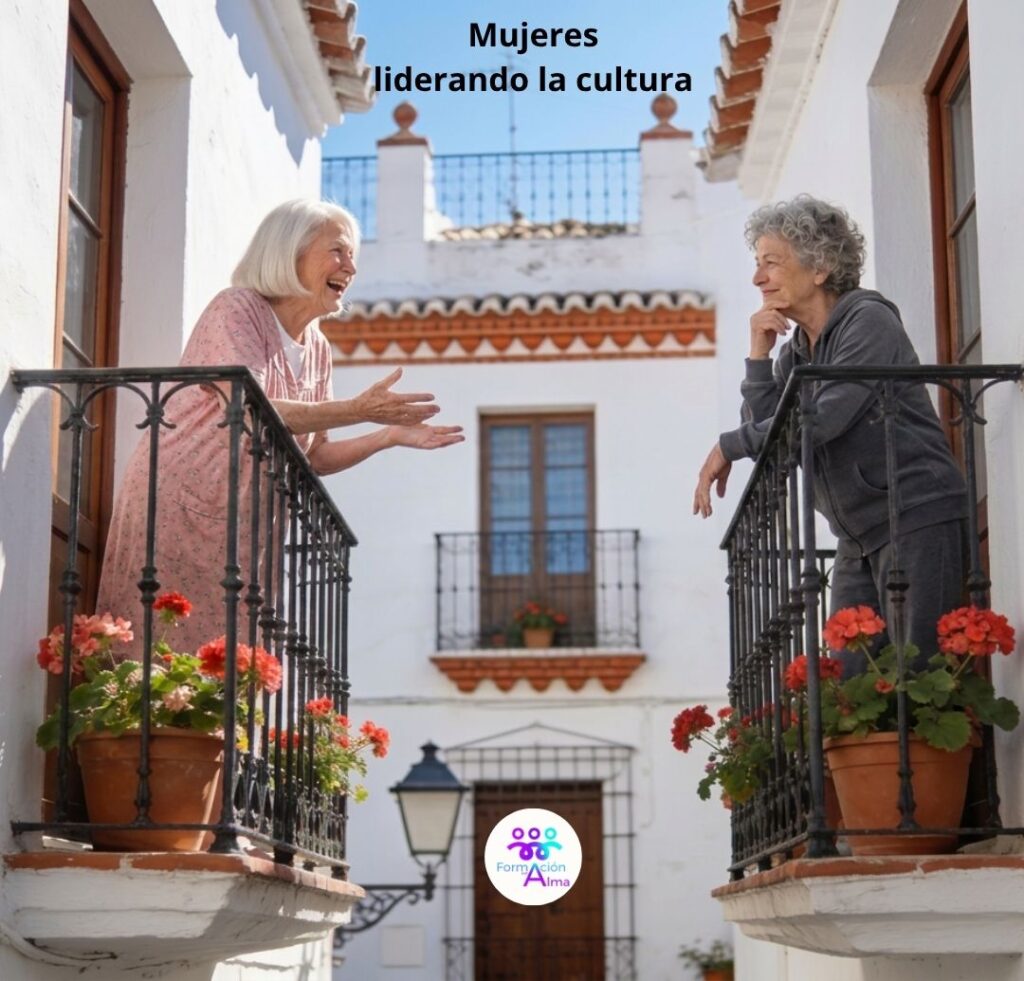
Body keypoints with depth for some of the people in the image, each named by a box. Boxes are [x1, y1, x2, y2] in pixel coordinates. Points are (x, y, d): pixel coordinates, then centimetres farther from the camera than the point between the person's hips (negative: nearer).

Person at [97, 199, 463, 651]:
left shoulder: (317, 350, 12)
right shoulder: (236, 309, -8)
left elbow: (311, 457, 15)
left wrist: (389, 436, 3)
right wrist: (358, 410, -24)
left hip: (239, 528, 7)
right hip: (174, 509, -7)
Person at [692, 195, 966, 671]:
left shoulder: (868, 320, -8)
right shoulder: (794, 352, 14)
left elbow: (827, 417, -20)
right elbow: (767, 439, 6)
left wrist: (728, 446, -12)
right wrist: (758, 358, -2)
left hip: (918, 522, -8)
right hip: (858, 540, 8)